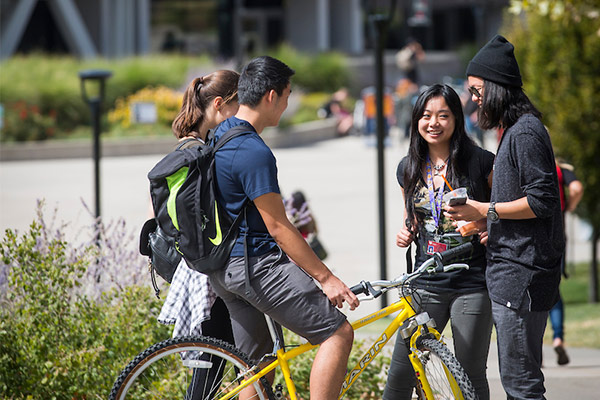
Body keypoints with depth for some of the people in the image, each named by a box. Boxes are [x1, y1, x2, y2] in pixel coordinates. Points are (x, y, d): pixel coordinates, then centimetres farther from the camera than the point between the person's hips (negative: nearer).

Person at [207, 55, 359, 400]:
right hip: (255, 265, -10)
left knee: (257, 364, 16)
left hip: (221, 269, 10)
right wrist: (326, 277, -16)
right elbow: (277, 227, -19)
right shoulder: (255, 153, -20)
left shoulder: (218, 136, 12)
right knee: (338, 333, -9)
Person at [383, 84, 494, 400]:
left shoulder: (480, 162, -4)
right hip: (426, 284, 3)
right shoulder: (408, 169, 10)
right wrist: (405, 235, 3)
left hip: (472, 285, -3)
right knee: (400, 373, -2)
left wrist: (489, 225, -15)